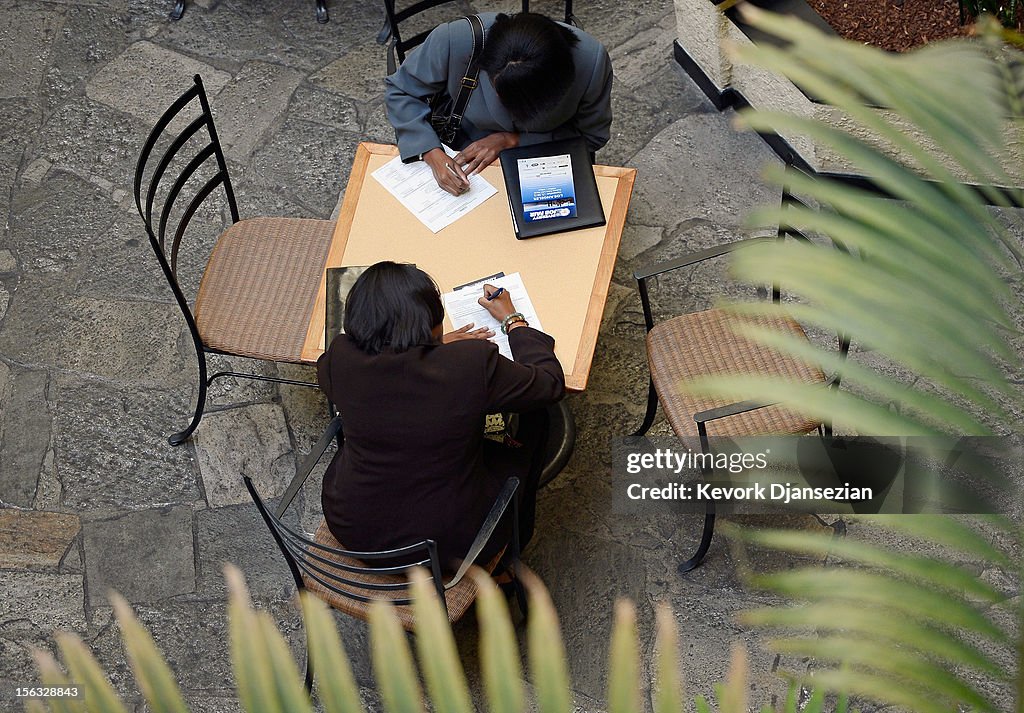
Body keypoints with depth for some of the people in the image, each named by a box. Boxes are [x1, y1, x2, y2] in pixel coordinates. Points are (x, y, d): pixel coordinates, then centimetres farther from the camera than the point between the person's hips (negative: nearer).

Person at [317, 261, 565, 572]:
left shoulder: (340, 358, -15)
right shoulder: (474, 364, -25)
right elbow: (551, 383, -6)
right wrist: (513, 319, 9)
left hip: (352, 529, 3)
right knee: (534, 418, 17)